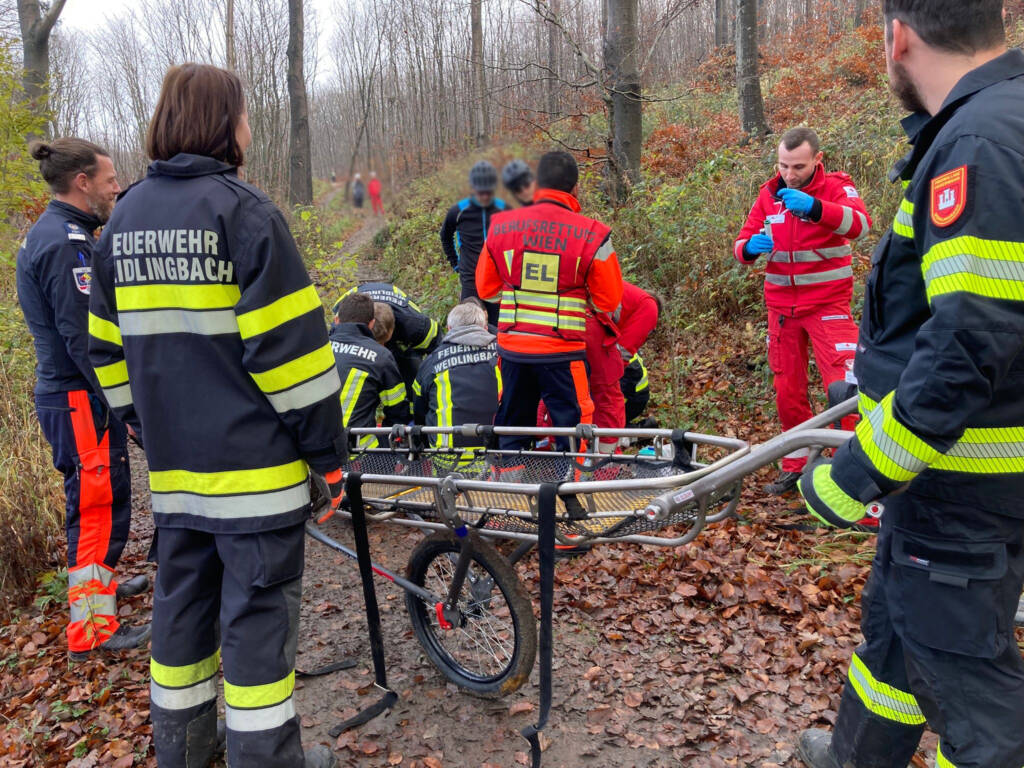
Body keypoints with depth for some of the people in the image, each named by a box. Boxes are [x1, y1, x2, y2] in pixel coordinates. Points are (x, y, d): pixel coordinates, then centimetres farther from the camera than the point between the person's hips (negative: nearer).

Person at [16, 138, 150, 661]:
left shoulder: (48, 234, 14)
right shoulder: (66, 241, -19)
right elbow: (83, 337, -24)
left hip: (66, 393, 10)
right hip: (81, 398, -10)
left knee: (92, 499, 23)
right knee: (101, 504, -2)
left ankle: (95, 581, 41)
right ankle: (92, 628, 7)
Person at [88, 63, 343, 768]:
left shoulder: (125, 216, 11)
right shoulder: (243, 209, -11)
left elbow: (109, 346, 16)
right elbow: (288, 345, -16)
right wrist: (329, 449, -9)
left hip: (174, 465, 7)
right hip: (253, 460, -7)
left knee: (181, 602, 18)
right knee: (257, 611, 3)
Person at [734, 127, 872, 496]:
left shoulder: (836, 188, -7)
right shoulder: (769, 194, 6)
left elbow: (860, 225, -26)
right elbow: (742, 244, 5)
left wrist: (814, 206, -43)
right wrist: (750, 247, -20)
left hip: (827, 302, -4)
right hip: (782, 304, 4)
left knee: (842, 385, -14)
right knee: (787, 390, 8)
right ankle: (795, 466, 22)